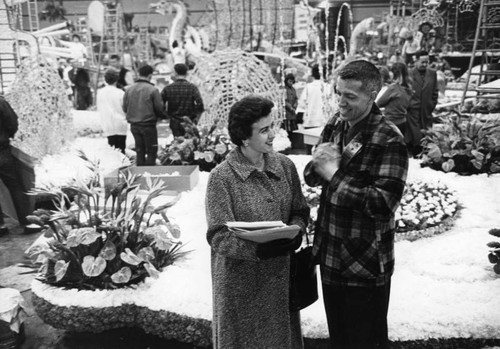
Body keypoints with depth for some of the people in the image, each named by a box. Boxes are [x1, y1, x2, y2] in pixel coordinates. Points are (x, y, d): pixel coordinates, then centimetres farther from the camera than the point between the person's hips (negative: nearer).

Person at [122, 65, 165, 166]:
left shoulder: (129, 90, 2)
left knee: (139, 151, 15)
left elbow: (125, 108, 5)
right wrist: (163, 115, 10)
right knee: (151, 151, 4)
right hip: (148, 125, -5)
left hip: (134, 125, 5)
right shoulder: (153, 90, -13)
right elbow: (159, 108, -11)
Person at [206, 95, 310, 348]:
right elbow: (219, 237, -17)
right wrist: (258, 249, -30)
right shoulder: (221, 177, -15)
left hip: (280, 278, 5)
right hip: (240, 284, -4)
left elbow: (299, 211, 7)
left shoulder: (285, 166, -1)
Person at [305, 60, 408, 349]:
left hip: (366, 267, -6)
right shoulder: (335, 124, 4)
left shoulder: (389, 140, -18)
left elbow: (384, 204, -25)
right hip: (330, 257, 7)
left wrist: (334, 175, -21)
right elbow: (311, 177, 10)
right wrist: (317, 163, -14)